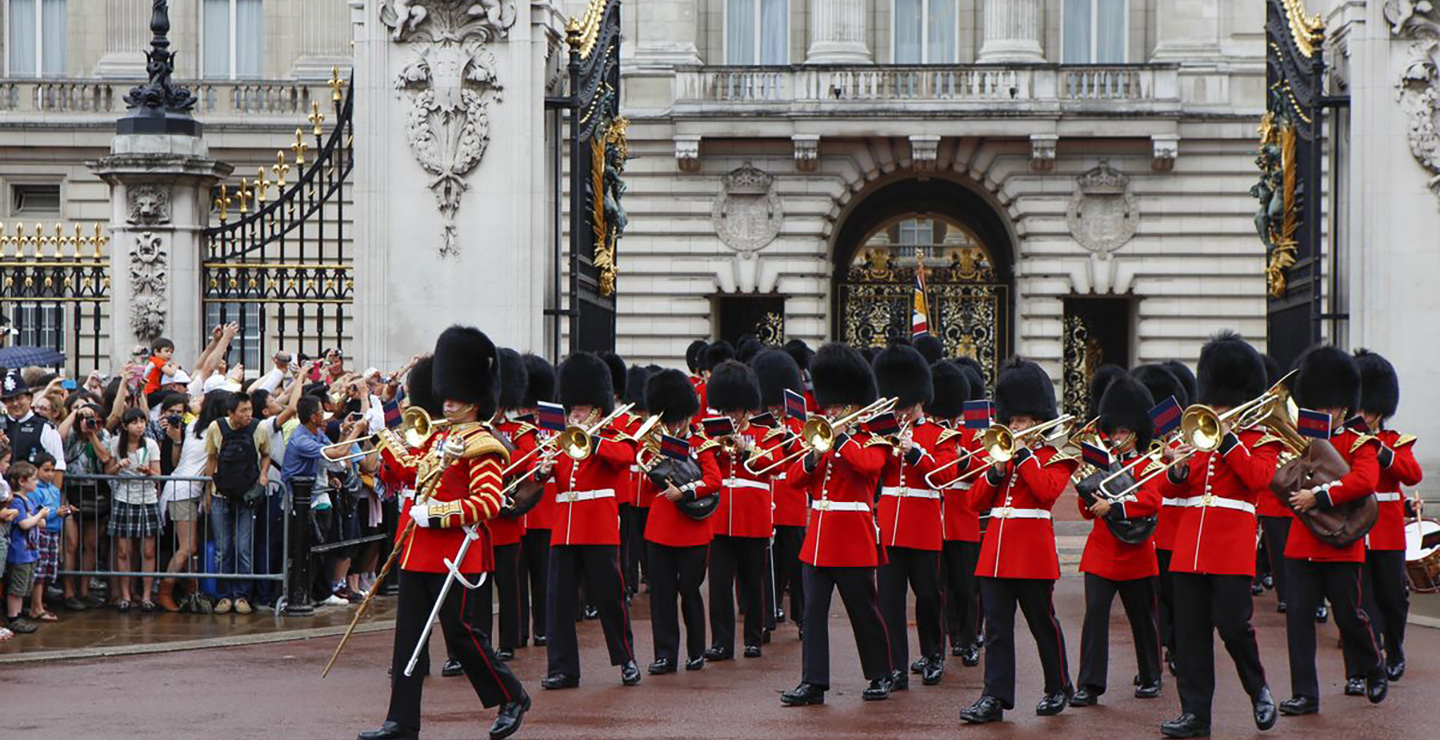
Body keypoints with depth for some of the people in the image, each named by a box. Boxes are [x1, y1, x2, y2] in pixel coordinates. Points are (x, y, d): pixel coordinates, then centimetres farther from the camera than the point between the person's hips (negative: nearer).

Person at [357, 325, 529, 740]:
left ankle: (512, 698, 17)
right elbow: (415, 474, 30)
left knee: (461, 632, -2)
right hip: (420, 552, 8)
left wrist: (435, 515, -21)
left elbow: (489, 502, -20)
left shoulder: (482, 445, -11)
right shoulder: (442, 439, 15)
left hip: (454, 555, -8)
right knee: (409, 634, 6)